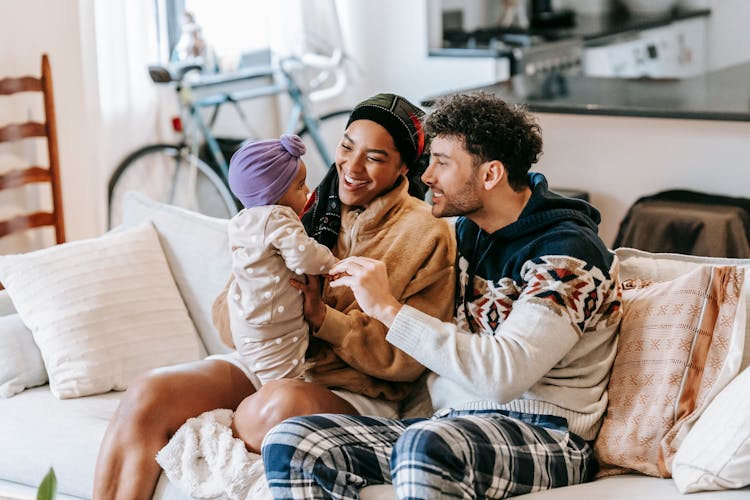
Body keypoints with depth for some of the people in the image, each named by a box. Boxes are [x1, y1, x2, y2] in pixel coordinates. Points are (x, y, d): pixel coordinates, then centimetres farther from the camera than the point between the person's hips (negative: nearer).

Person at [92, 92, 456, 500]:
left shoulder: (425, 236, -1)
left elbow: (407, 359, -8)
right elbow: (227, 317, 7)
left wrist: (323, 317, -19)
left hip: (352, 393, -4)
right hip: (264, 364, 4)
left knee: (282, 402, -39)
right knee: (146, 396, -21)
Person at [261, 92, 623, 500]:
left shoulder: (568, 252, -11)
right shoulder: (468, 229, 14)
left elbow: (505, 374, -25)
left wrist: (387, 308, -21)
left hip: (543, 438, -8)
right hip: (452, 423, 8)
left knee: (424, 445, -41)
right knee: (290, 445, -13)